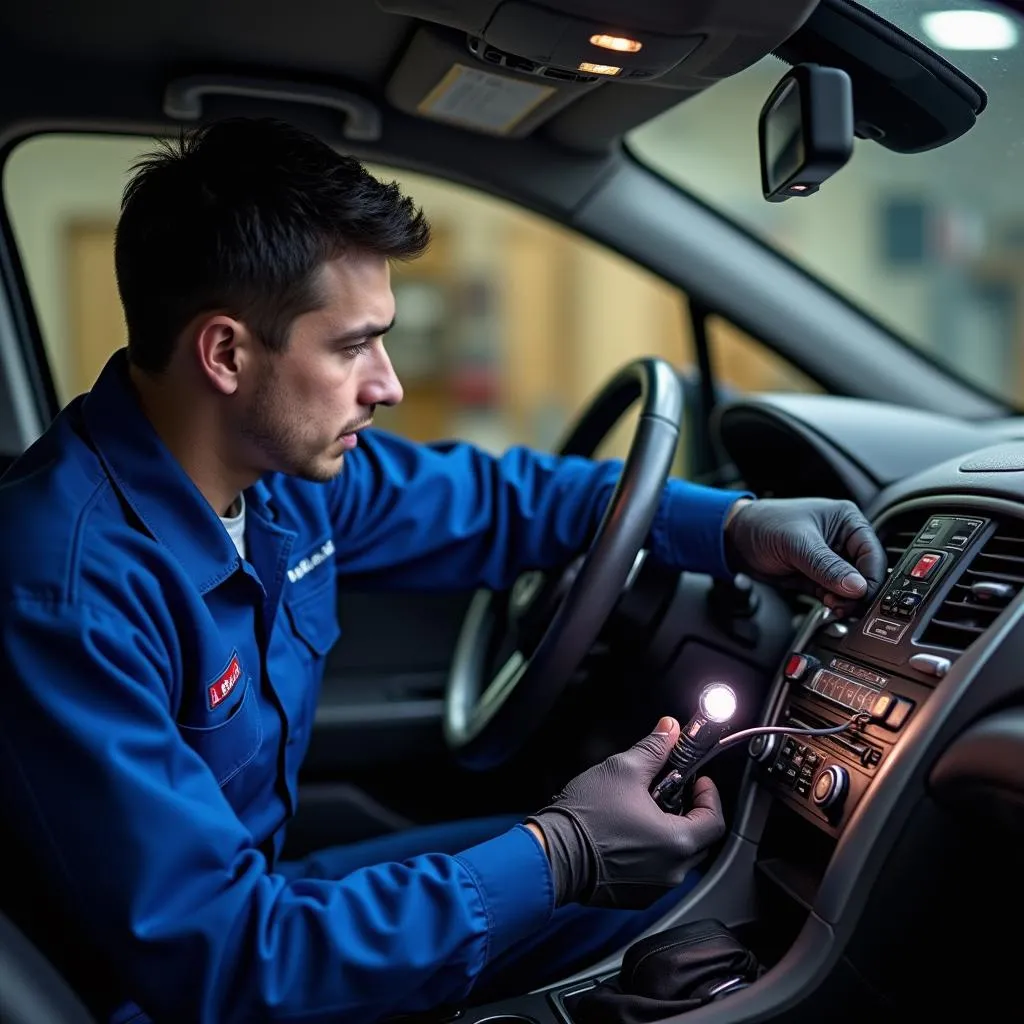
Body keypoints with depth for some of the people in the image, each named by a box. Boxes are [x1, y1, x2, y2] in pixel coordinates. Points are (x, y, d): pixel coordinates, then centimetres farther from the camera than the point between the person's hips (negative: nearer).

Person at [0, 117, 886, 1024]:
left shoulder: (283, 466, -9)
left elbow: (489, 498, 6)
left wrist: (733, 523, -4)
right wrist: (553, 860, -30)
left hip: (262, 892, 7)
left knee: (671, 866, 6)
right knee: (619, 876, -8)